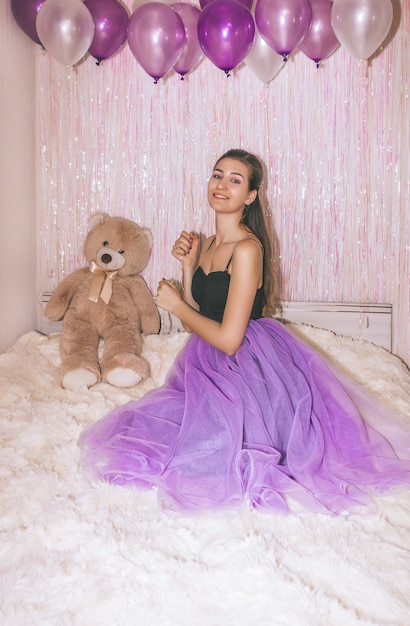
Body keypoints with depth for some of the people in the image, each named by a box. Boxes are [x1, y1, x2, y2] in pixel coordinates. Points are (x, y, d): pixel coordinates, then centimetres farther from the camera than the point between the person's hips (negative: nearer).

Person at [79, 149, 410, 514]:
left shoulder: (247, 249, -18)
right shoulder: (208, 244, 8)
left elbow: (228, 339, -21)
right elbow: (198, 323, 9)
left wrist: (175, 304, -8)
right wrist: (188, 265, 0)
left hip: (248, 368, -8)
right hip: (210, 365, 9)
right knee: (147, 428, 0)